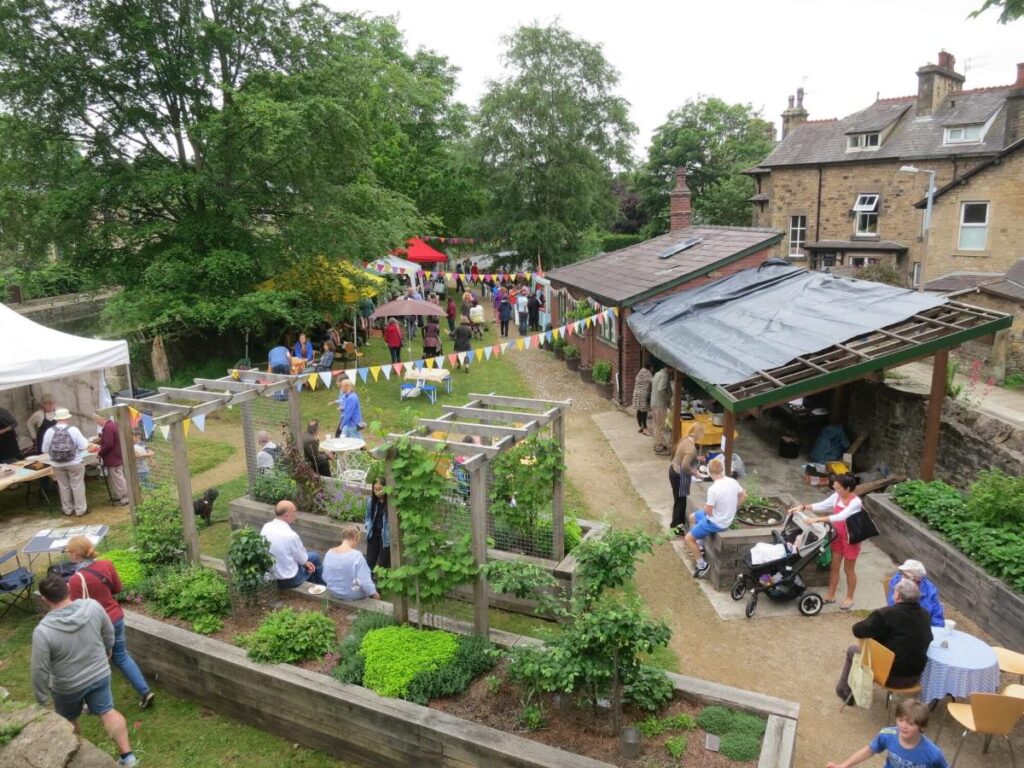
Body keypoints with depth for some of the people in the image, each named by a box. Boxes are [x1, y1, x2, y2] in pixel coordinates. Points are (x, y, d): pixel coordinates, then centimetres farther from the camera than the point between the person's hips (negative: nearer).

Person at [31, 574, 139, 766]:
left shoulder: (43, 630, -28)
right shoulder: (93, 606, -18)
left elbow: (40, 670, -20)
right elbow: (108, 632, -1)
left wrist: (42, 699, -5)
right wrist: (107, 649, 19)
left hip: (67, 686, -3)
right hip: (100, 674, 3)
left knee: (68, 719, 24)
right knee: (107, 712, 16)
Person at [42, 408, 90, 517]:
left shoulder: (49, 431, -6)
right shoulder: (73, 429, -13)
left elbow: (45, 450, 1)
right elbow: (83, 446, -13)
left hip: (57, 465, 3)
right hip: (74, 463, -3)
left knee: (63, 486, 15)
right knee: (77, 486, 7)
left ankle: (68, 510, 24)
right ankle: (81, 510, 13)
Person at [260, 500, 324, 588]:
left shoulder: (266, 527, -10)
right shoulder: (291, 535, -30)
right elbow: (303, 559, -14)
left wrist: (304, 561, 8)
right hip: (288, 580, -6)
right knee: (314, 556, 14)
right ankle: (321, 585, 37)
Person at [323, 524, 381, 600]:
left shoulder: (329, 552, -10)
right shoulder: (357, 555, -26)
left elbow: (325, 577, 1)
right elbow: (364, 581, -23)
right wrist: (374, 593, -7)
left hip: (333, 592, 6)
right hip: (353, 595, -5)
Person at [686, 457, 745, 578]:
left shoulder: (713, 489, -31)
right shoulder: (732, 482, -9)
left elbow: (708, 511, -23)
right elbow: (744, 496, 8)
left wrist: (706, 506, 0)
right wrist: (731, 509, 14)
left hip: (716, 523, -8)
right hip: (727, 519, 8)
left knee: (688, 539, 3)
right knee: (692, 517, 26)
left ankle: (702, 565, 8)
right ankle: (698, 547, 33)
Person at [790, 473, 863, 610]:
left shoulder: (855, 502, -26)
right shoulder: (837, 496, -4)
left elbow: (840, 517, -37)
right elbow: (821, 506, 4)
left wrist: (818, 519, -43)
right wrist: (803, 507, -11)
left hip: (850, 539, -6)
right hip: (837, 537, 6)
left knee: (848, 569, 10)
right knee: (834, 566, 14)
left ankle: (849, 598, 27)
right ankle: (830, 595, 26)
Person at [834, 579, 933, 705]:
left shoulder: (886, 614, -23)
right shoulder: (925, 615, -3)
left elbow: (858, 630, -18)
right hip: (915, 677, 6)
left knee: (853, 650, 17)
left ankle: (844, 691, 33)